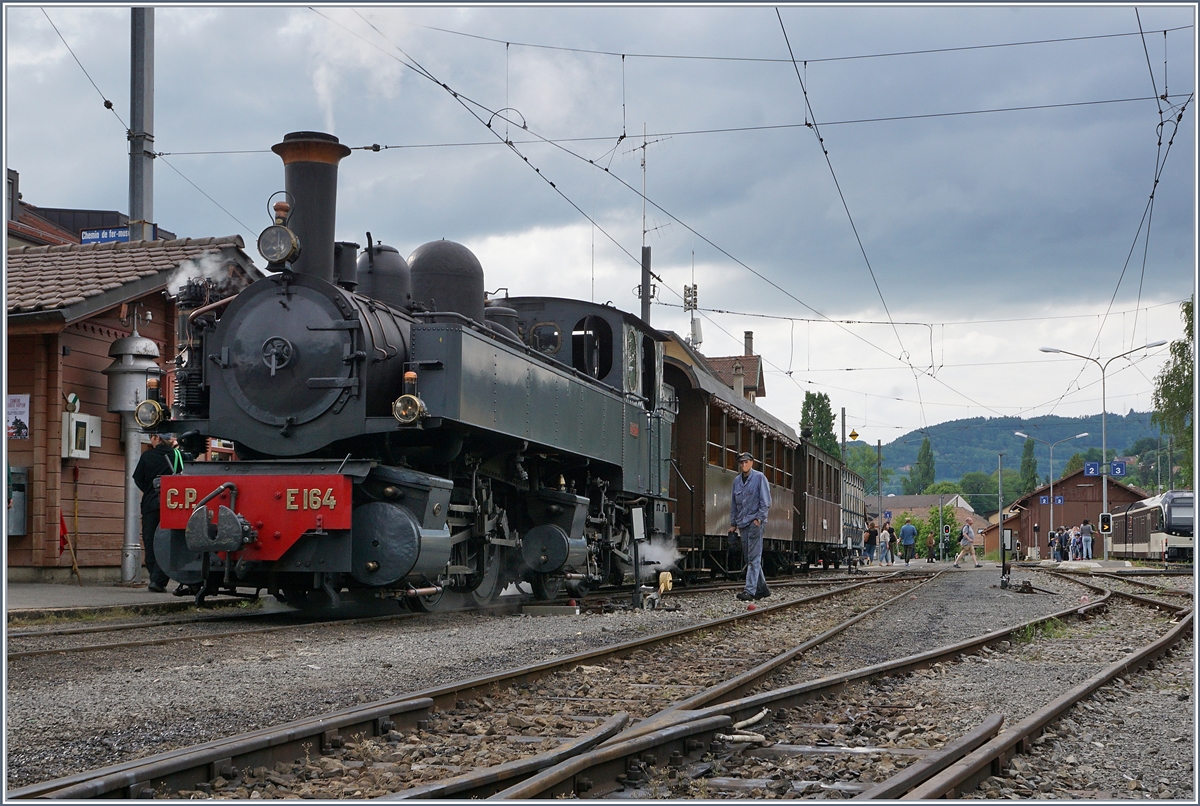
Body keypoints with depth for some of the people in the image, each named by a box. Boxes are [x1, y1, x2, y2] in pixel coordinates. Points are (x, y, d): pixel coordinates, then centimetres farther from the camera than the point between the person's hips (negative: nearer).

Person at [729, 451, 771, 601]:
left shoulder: (759, 478, -3)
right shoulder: (737, 480, 13)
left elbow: (766, 501, -6)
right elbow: (733, 503, 19)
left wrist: (759, 519, -13)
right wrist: (733, 523, 15)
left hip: (755, 523, -7)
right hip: (742, 524, 7)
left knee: (754, 557, -10)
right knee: (749, 557, 9)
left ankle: (750, 590, -15)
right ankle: (762, 588, 19)